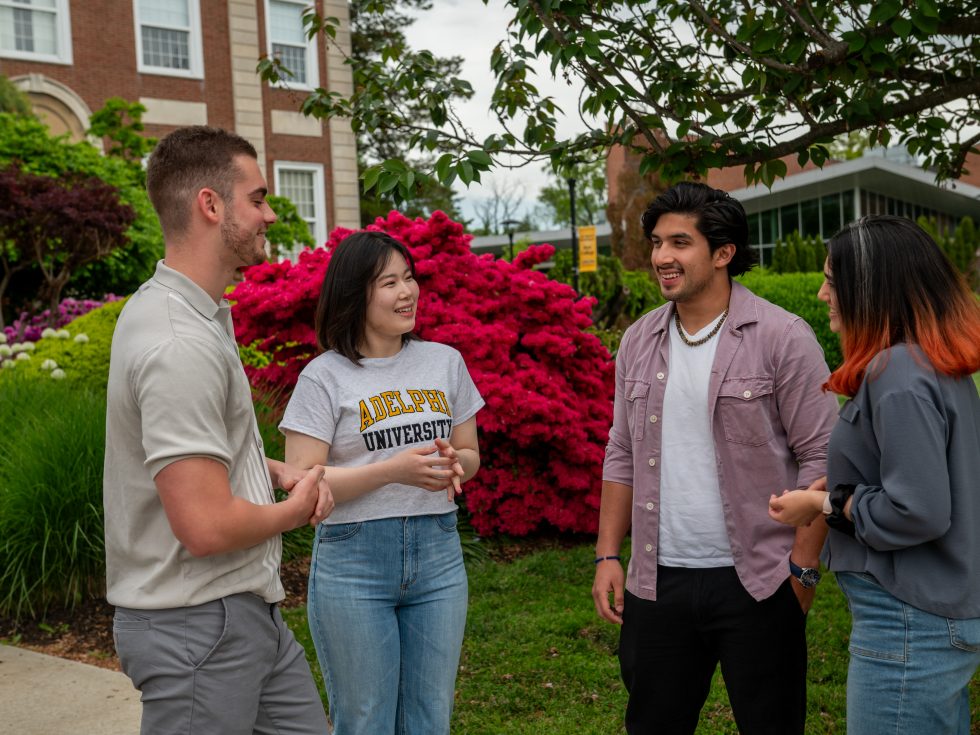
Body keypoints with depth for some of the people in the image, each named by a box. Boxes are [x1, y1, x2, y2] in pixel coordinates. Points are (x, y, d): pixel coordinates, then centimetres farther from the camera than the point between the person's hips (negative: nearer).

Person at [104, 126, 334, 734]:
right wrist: (293, 510, -9)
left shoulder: (201, 316, 9)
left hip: (245, 610, 10)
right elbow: (206, 526, -29)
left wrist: (279, 471, 7)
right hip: (199, 622, -10)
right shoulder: (180, 344, -25)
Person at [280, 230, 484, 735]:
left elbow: (470, 453, 16)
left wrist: (452, 464, -8)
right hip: (352, 560, -4)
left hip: (437, 554, 4)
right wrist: (392, 470, -21)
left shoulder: (445, 361, 8)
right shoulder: (325, 376, -6)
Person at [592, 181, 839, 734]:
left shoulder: (783, 338, -9)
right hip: (657, 581, 5)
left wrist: (803, 569, -11)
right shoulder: (639, 342, 7)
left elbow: (820, 459, -9)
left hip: (756, 583, -4)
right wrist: (608, 554, 8)